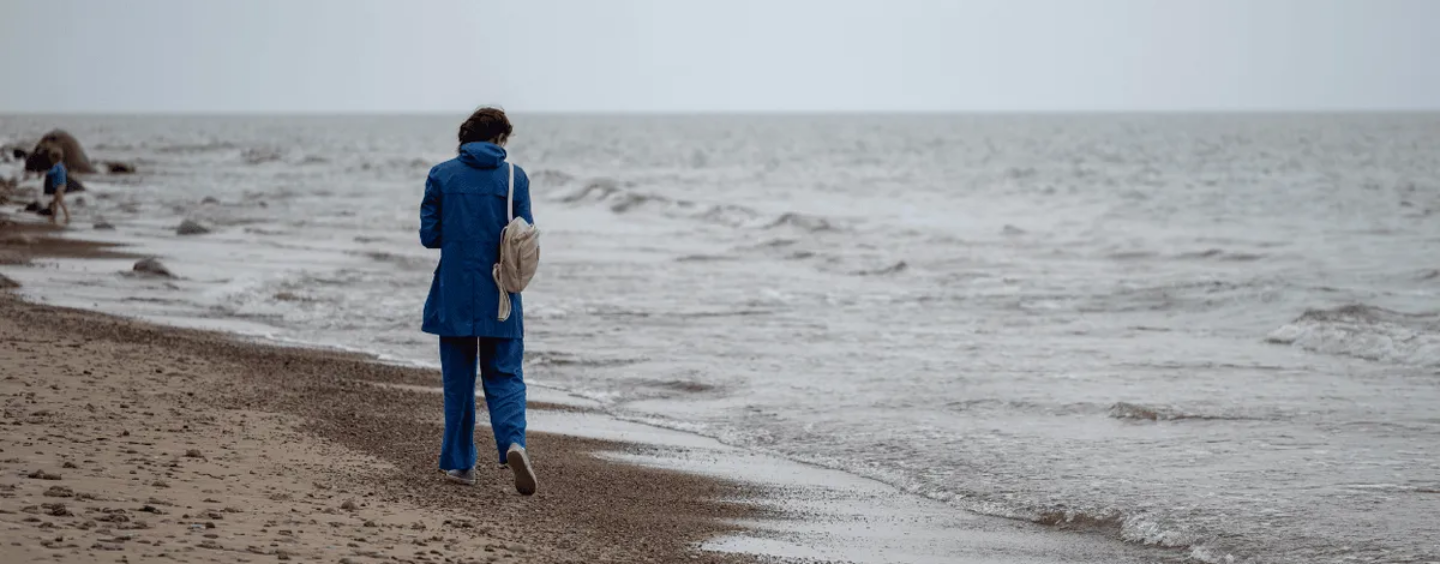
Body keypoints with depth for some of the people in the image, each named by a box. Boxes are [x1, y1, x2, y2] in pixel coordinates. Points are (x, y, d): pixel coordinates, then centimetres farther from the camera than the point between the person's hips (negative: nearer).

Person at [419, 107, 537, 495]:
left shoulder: (442, 176, -1)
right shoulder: (514, 177, -2)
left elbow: (429, 236, -1)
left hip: (454, 298, 1)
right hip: (499, 298, -1)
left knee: (458, 382, 12)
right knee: (504, 377, 5)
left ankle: (459, 463, 15)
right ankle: (513, 442, -20)